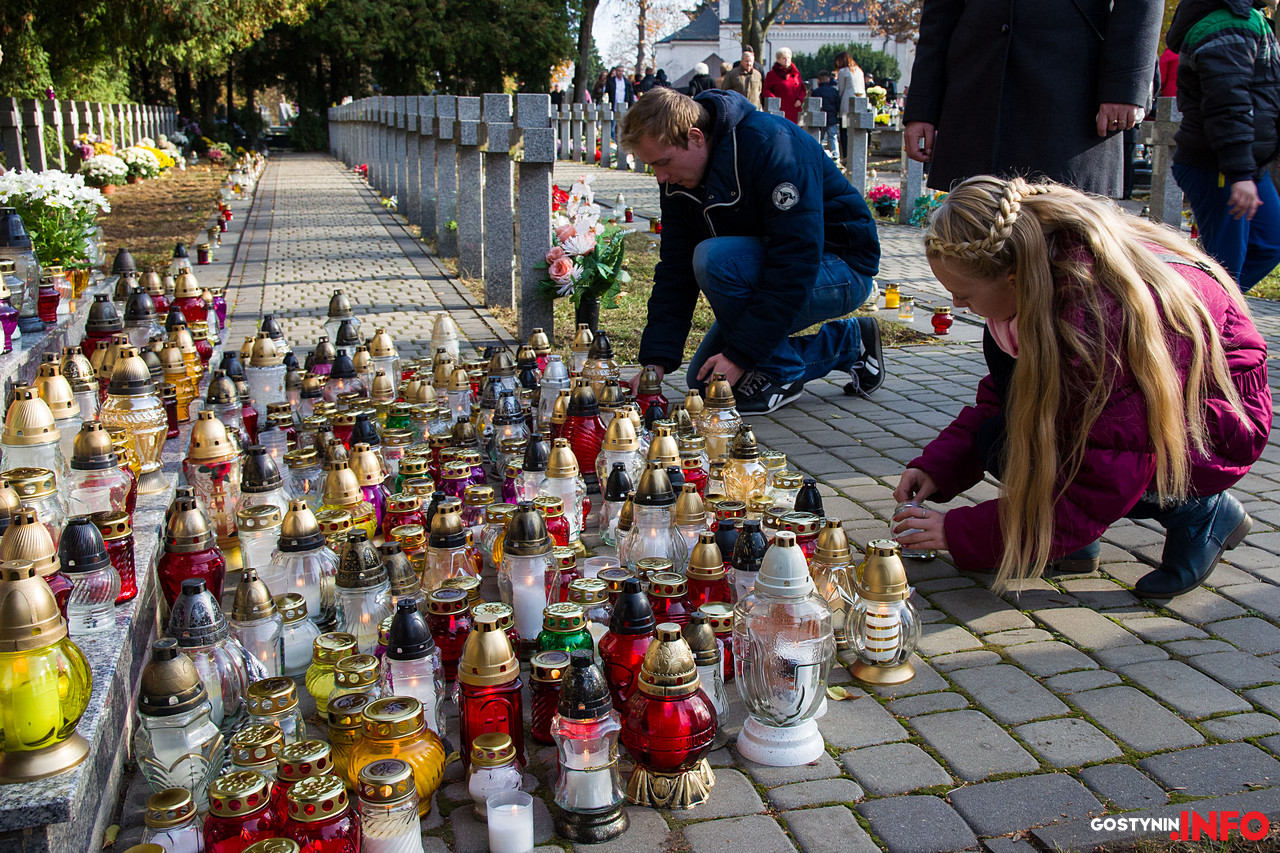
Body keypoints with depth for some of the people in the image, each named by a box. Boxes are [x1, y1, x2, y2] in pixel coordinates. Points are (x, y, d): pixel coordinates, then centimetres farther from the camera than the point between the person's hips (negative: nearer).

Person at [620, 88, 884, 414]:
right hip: (769, 275, 9)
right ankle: (848, 343, 12)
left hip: (842, 270, -9)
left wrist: (741, 353, -32)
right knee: (704, 382, 4)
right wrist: (656, 361, -11)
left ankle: (780, 375, -11)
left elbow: (796, 261, -33)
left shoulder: (770, 145, -28)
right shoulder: (679, 180, -3)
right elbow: (675, 271, 0)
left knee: (713, 258, -31)